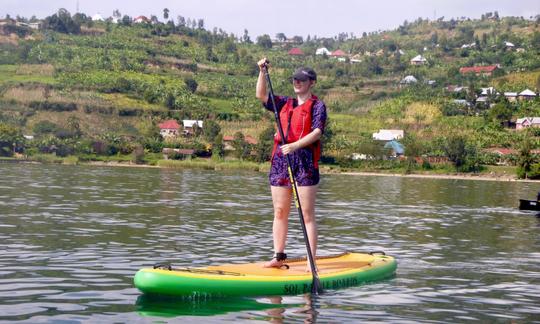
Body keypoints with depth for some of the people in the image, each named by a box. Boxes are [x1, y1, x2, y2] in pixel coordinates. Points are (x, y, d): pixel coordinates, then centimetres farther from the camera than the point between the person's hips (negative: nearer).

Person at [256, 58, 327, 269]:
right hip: (280, 160, 5)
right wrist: (262, 72, 3)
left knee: (307, 215, -5)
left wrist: (295, 145, -24)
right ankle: (278, 256, 16)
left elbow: (317, 132, -11)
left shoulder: (317, 105, 2)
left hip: (305, 160, -5)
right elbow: (261, 96, 14)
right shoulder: (285, 103, 19)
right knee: (279, 212, 8)